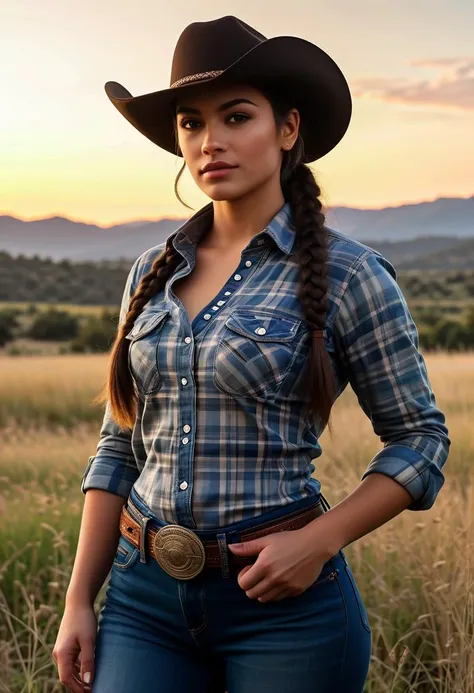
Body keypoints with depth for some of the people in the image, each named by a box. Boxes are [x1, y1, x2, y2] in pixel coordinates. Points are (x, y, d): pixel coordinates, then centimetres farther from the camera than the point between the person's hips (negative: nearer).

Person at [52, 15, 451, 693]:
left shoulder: (347, 275, -7)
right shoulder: (152, 273, 6)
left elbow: (420, 439, -1)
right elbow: (120, 448, 10)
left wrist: (319, 542, -14)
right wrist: (79, 601, 6)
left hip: (282, 601, -3)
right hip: (144, 594, 4)